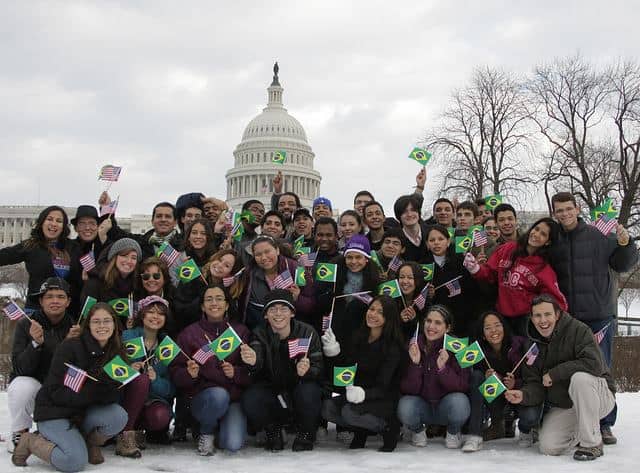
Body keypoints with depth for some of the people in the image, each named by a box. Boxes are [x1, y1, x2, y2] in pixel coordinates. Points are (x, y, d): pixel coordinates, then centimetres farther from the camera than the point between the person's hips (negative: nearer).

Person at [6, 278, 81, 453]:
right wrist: (36, 343, -35)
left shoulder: (74, 328, -5)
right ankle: (19, 434, -7)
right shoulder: (25, 325, -10)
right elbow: (20, 369, -19)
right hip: (31, 384, -2)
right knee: (23, 386, -34)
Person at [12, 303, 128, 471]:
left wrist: (109, 388, -28)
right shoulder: (70, 347, -15)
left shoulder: (116, 353, -1)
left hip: (84, 413, 5)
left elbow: (114, 396, -4)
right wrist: (93, 391, -30)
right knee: (75, 462, -26)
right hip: (54, 412, -5)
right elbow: (56, 392, -18)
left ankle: (90, 443, 6)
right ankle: (30, 442, 1)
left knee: (119, 416, -24)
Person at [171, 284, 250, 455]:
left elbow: (251, 372, 4)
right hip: (201, 395, -1)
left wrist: (235, 373, -16)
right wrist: (190, 374, -19)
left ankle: (225, 425, 15)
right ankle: (205, 433, -4)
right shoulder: (190, 333, 6)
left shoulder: (241, 331, 9)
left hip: (234, 396, 1)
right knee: (219, 395, -36)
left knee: (233, 444, -22)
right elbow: (175, 373, 2)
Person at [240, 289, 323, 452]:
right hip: (272, 391, 1)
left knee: (308, 392, -34)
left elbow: (319, 369, -12)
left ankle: (306, 433, -1)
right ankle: (273, 430, 5)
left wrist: (307, 371, -37)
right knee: (250, 399, -29)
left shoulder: (307, 333, -7)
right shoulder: (260, 335, -4)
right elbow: (257, 358, -26)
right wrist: (252, 360, -52)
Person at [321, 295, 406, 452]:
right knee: (327, 408, -20)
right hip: (358, 393, 6)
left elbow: (383, 387, -21)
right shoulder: (359, 336, 1)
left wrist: (363, 393, -41)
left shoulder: (393, 346, -16)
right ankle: (361, 430, 4)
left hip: (385, 399, -6)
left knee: (349, 412, -31)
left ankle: (389, 428, -7)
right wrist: (332, 351, -13)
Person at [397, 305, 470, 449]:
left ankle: (454, 432, 3)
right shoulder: (412, 346, -10)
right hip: (422, 407, 1)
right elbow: (407, 390, -13)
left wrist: (442, 368, -34)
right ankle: (418, 431, 6)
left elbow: (462, 387, -19)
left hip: (446, 408, 0)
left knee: (459, 402, -32)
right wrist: (415, 364, -29)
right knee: (405, 406, -31)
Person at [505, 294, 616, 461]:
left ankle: (592, 443, -20)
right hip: (562, 407, 5)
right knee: (548, 448, -14)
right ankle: (579, 433, 20)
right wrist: (523, 395, -26)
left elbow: (595, 364, -29)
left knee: (580, 377, -35)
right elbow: (535, 385, -2)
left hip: (597, 397, -5)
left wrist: (554, 373, -24)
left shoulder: (577, 330, -15)